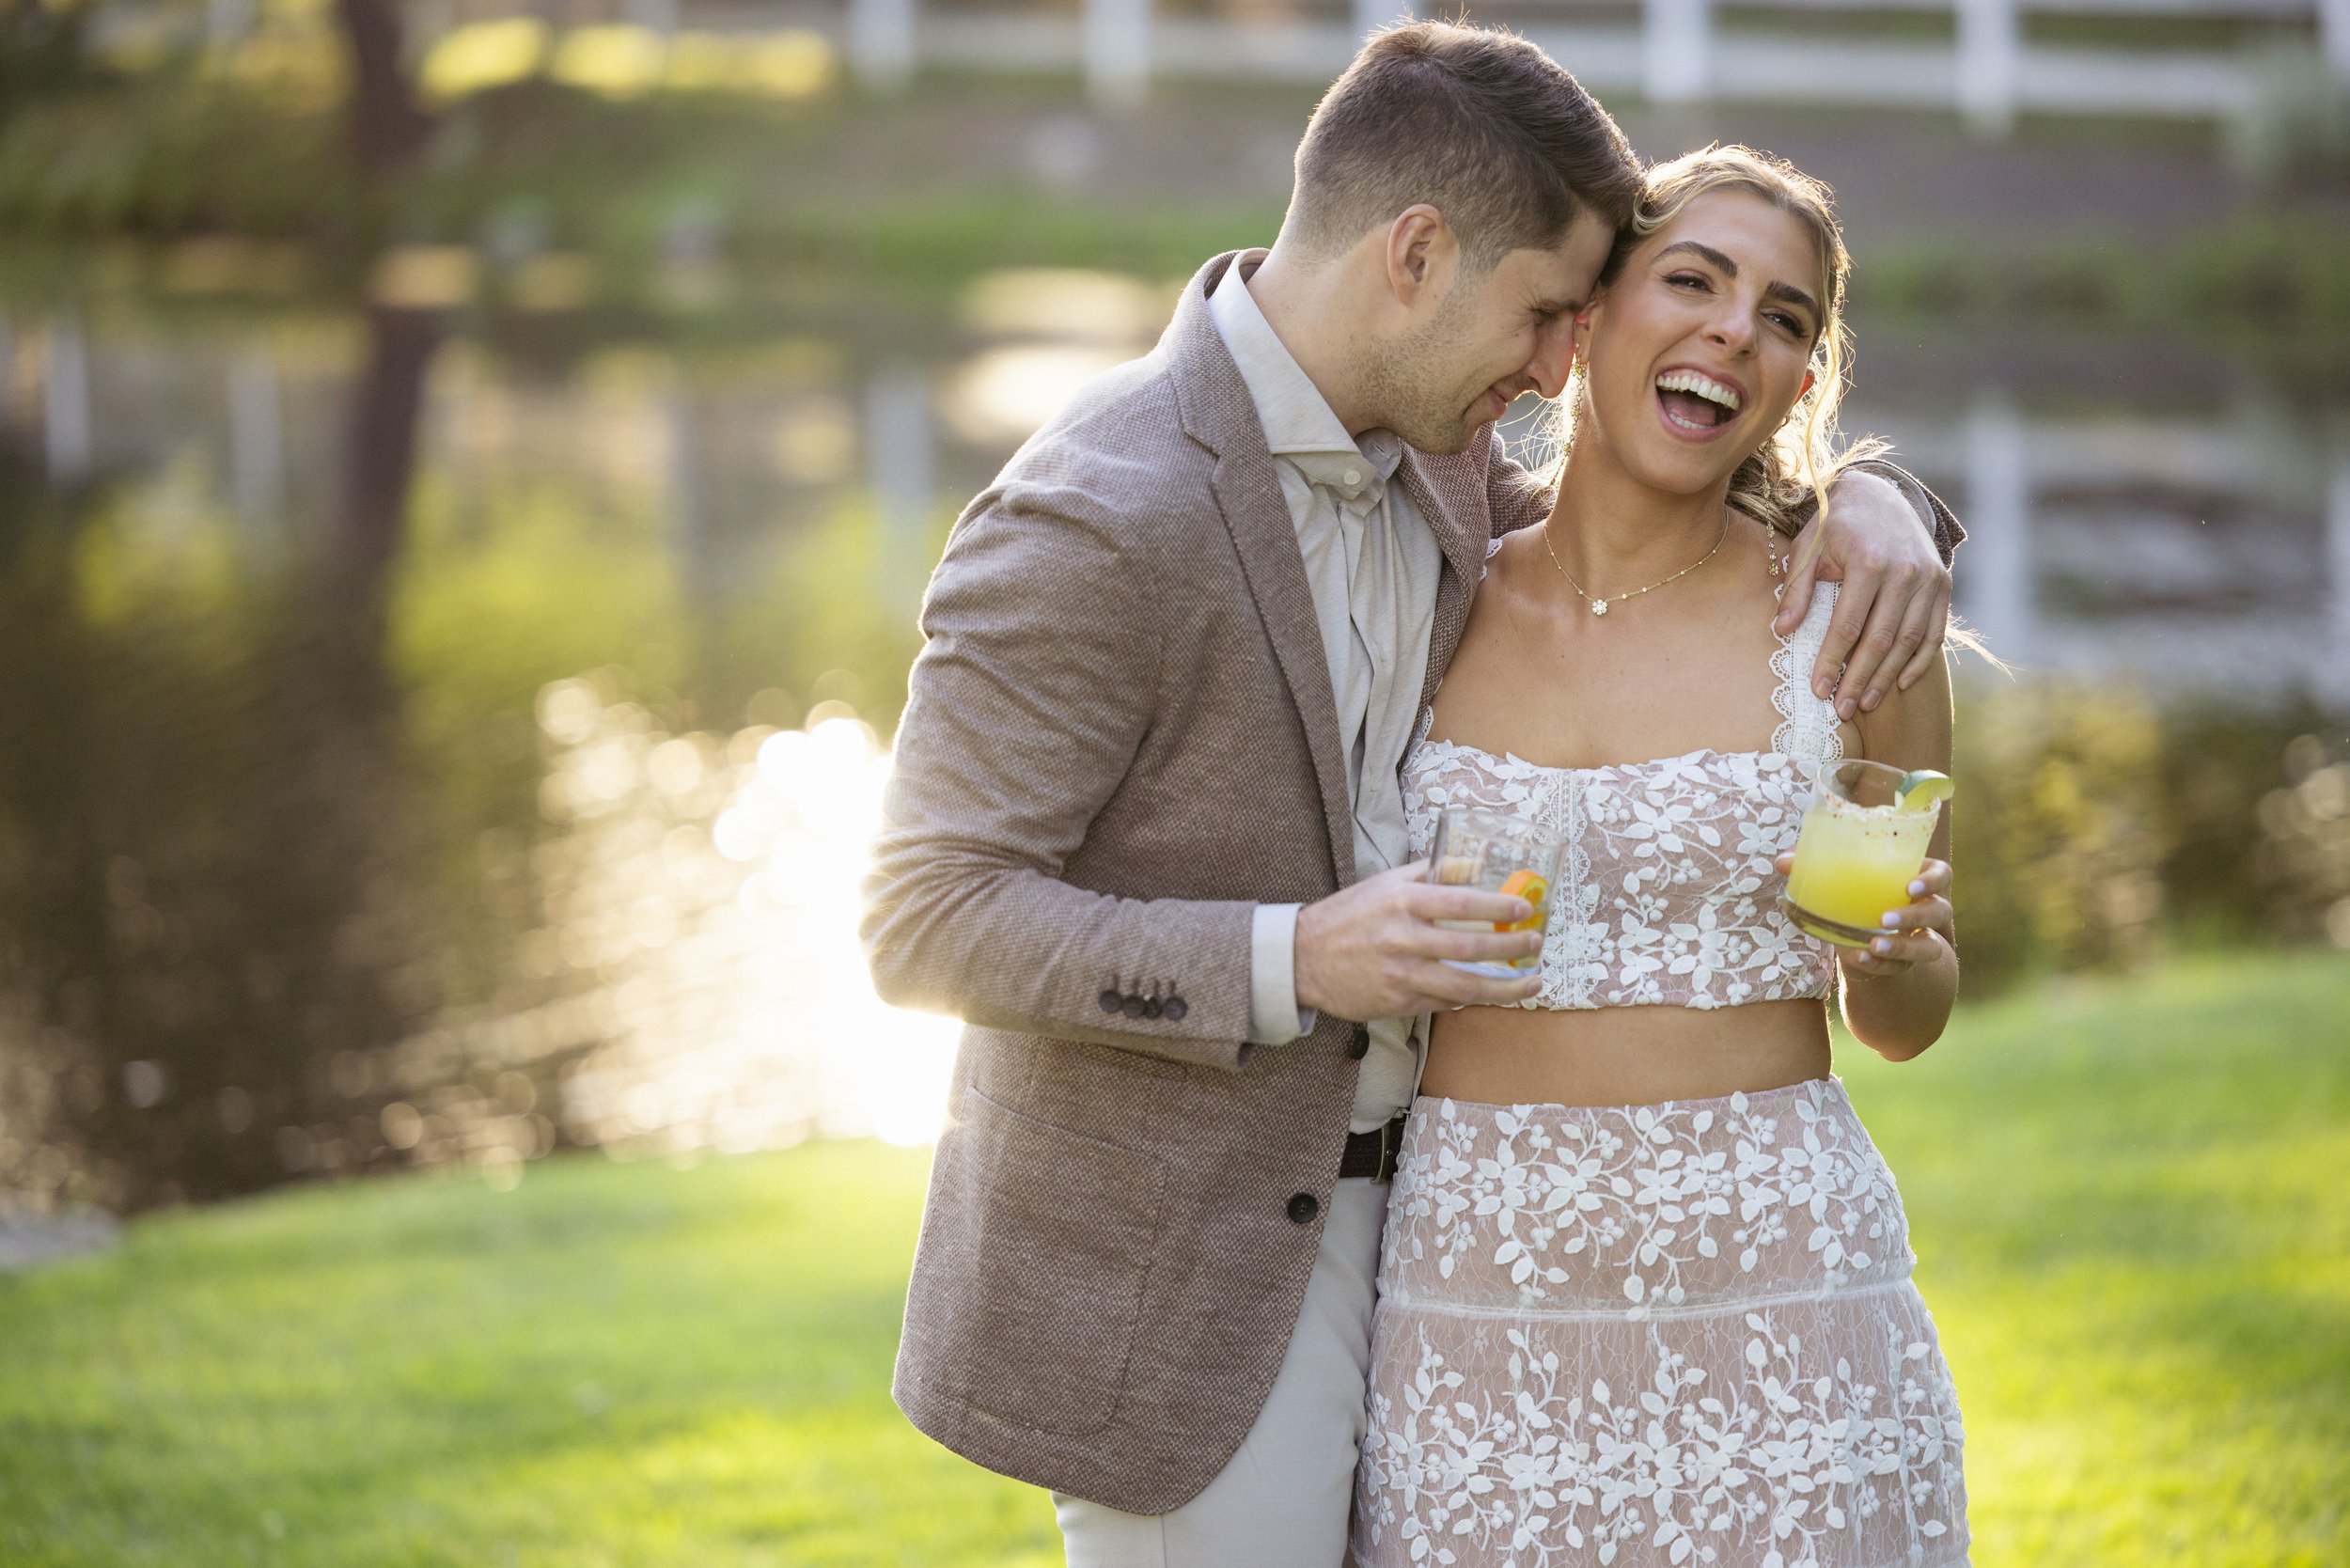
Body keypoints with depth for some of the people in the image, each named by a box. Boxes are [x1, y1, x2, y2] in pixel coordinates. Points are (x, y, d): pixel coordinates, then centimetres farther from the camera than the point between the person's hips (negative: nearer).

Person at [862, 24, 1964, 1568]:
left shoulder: (1424, 463, 4)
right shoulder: (1096, 520, -21)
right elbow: (928, 919, -20)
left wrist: (1865, 499, -3)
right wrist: (1290, 964, -28)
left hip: (1382, 1201, 8)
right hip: (1176, 1283, -8)